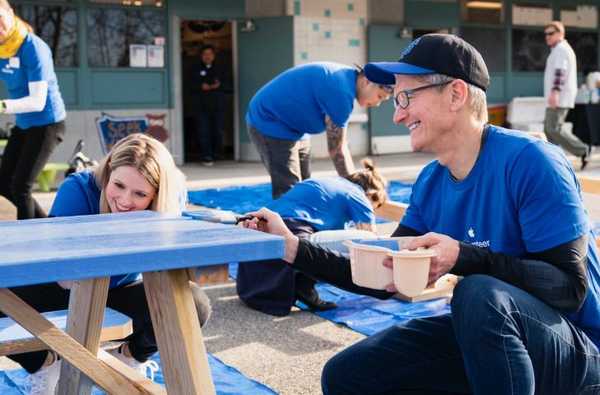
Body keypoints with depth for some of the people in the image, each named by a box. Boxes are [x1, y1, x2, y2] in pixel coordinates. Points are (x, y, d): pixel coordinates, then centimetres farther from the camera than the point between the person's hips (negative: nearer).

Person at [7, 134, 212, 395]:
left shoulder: (167, 204, -20)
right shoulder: (77, 190, -26)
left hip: (121, 295, 1)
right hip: (62, 294, -1)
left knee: (195, 304, -25)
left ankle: (129, 356, 4)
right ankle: (43, 364, 2)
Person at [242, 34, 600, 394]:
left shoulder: (529, 162, -22)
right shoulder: (430, 184, 1)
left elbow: (571, 287, -24)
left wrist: (464, 258, -35)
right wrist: (294, 249, -3)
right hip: (486, 335, 7)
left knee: (480, 294, -37)